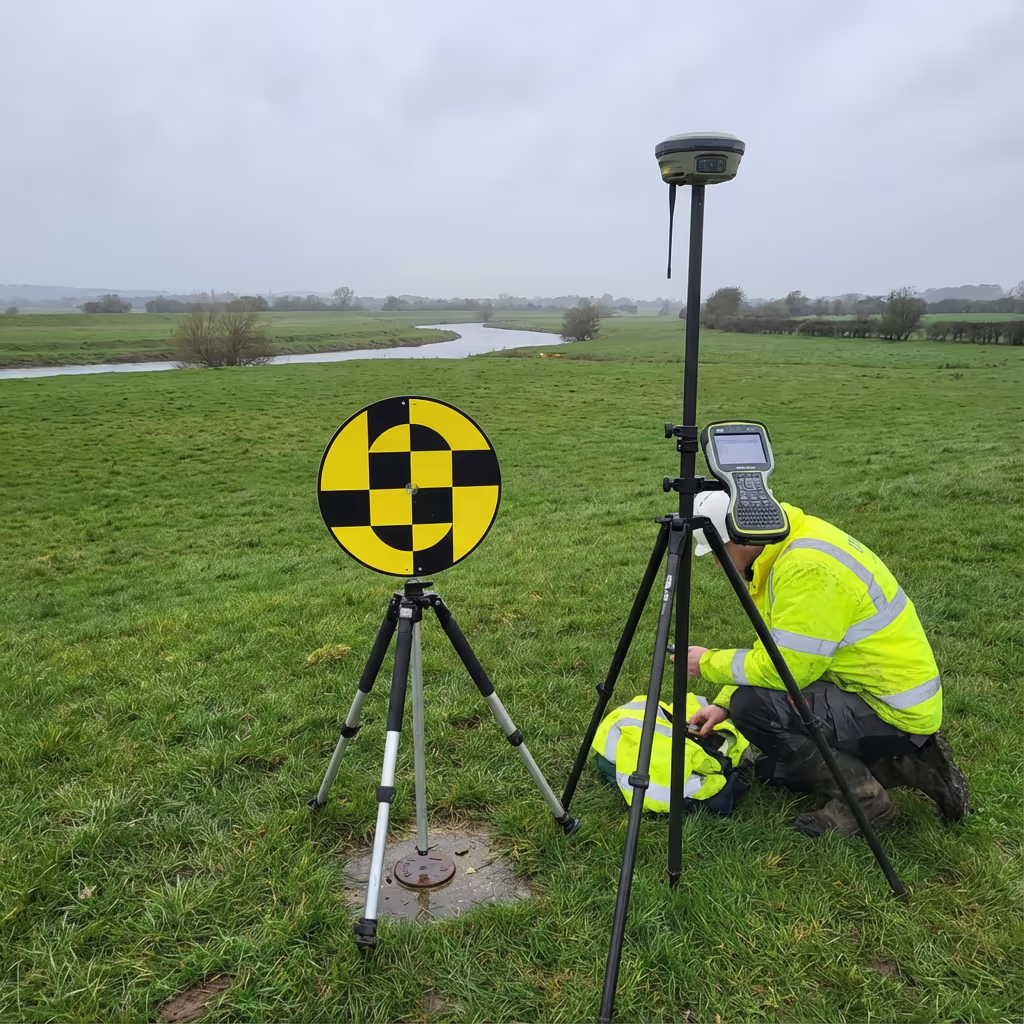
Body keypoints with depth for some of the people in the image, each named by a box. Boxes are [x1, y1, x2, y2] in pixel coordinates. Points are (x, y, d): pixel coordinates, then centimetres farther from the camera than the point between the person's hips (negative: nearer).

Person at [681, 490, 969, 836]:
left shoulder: (807, 567, -28)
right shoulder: (790, 545, 4)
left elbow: (785, 667, -27)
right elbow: (773, 648, 11)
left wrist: (710, 664, -11)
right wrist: (723, 703, 4)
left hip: (893, 709, -10)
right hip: (879, 688, 10)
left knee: (753, 707, -22)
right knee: (772, 767, 16)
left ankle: (864, 797, -4)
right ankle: (904, 762, 14)